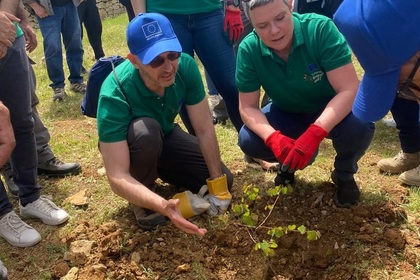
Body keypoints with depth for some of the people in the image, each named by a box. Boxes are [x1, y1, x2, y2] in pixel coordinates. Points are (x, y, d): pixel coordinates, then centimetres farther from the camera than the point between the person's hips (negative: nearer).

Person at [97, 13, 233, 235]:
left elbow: (205, 130, -20)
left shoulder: (186, 66, -28)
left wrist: (217, 183, -20)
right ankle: (141, 201, -10)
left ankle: (159, 170, 16)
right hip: (132, 147, -4)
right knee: (146, 131, -39)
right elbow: (117, 177, -42)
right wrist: (163, 206, -56)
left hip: (166, 137, 4)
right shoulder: (115, 94, -39)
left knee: (223, 180, -7)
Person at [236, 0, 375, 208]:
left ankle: (344, 174, 2)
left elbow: (349, 90, -32)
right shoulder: (249, 50, -21)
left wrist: (313, 134, -46)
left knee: (360, 127, -34)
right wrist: (273, 138, -37)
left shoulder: (320, 28, -30)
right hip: (287, 114, 3)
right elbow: (247, 107, -16)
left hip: (333, 111, -2)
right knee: (248, 141, -22)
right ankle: (290, 161, 13)